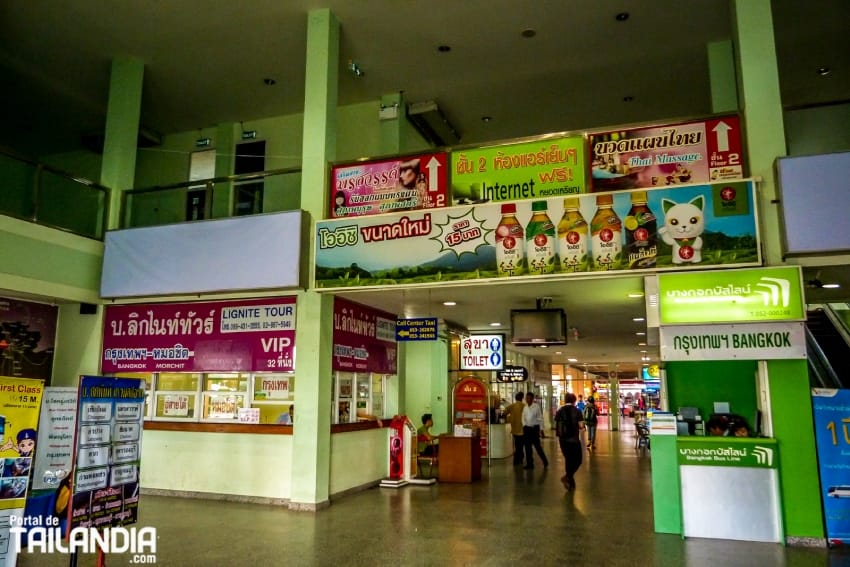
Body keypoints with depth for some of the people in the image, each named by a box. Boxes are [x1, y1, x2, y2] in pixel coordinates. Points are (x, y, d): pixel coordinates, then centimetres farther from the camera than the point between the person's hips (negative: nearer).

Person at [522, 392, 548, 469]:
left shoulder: (537, 407, -10)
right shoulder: (525, 407, 7)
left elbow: (540, 419, -9)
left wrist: (541, 429, -10)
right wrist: (524, 426, 3)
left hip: (535, 428, -5)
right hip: (527, 428, 6)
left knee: (537, 446, 0)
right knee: (527, 447, 7)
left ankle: (545, 461, 21)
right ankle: (529, 463, 15)